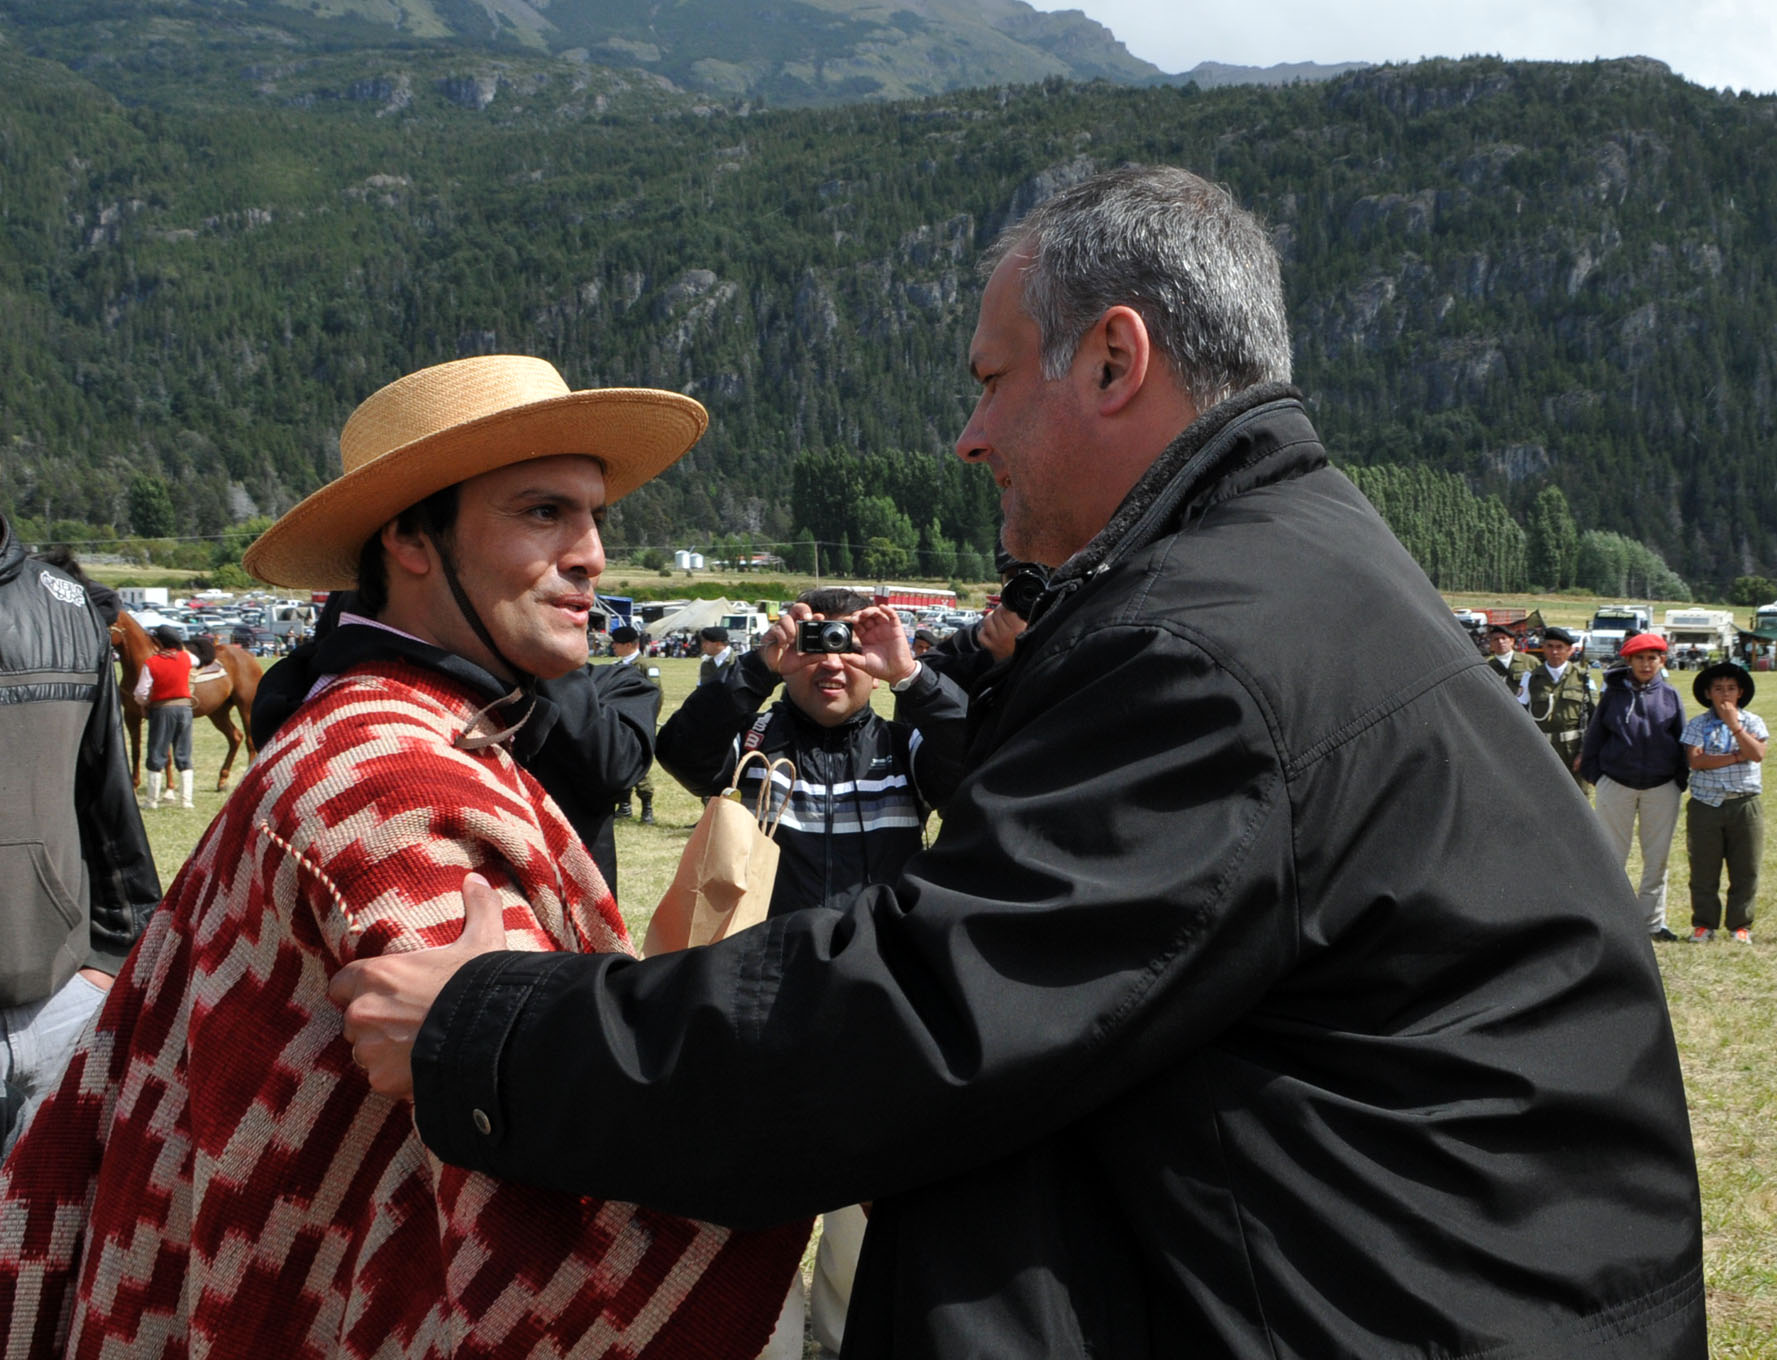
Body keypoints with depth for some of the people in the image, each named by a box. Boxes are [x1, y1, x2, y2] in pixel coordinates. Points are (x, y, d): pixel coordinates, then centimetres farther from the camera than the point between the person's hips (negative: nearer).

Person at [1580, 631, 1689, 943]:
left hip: (1661, 788, 1)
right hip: (1616, 785, -1)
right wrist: (1593, 773, 1)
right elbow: (1595, 733, 5)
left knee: (1657, 857, 7)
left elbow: (1683, 741, 9)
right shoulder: (1614, 693, 1)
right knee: (1612, 856, 3)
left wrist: (1681, 780, 6)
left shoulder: (1670, 696, 4)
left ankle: (1653, 920, 17)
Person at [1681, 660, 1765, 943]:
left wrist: (1733, 724, -17)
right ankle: (1704, 923, 14)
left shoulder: (1752, 722, 6)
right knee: (1703, 870, 3)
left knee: (1745, 869, 4)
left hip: (1745, 805, 1)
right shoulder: (1697, 725, 3)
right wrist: (1736, 757, -11)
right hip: (1706, 804, -1)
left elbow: (1757, 754, -12)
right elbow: (1695, 760, -12)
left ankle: (1740, 925, 14)